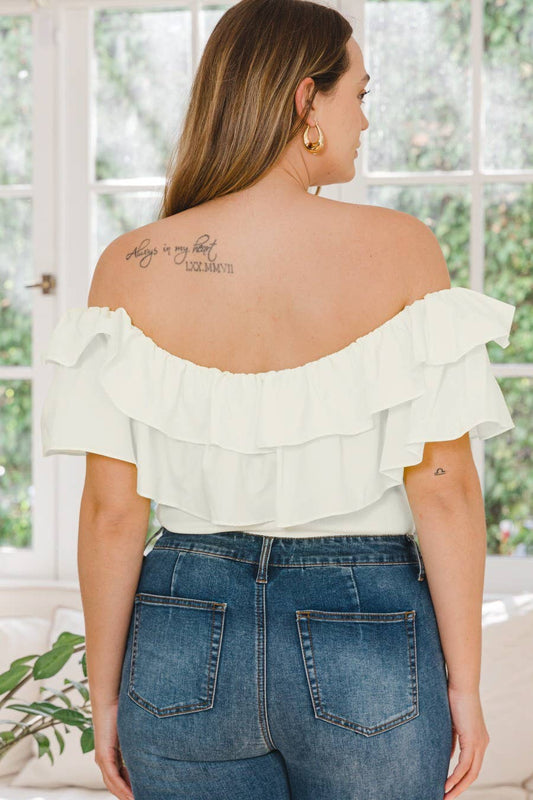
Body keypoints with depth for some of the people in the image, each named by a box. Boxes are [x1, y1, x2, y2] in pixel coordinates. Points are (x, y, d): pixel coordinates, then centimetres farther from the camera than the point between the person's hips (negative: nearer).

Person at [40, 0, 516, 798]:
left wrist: (106, 694, 5)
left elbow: (111, 508, -6)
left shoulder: (132, 267, -7)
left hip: (185, 640, 2)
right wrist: (464, 682, 0)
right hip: (368, 642, -1)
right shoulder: (399, 249, -11)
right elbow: (444, 491, -11)